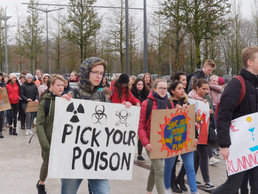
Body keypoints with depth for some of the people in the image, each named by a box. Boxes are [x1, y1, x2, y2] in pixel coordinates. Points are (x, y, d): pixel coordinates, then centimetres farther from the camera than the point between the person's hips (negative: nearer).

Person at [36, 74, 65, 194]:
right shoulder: (45, 102, -8)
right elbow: (39, 124, -12)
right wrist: (44, 143, -22)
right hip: (49, 140, -2)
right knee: (47, 163, 12)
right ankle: (41, 184, 40)